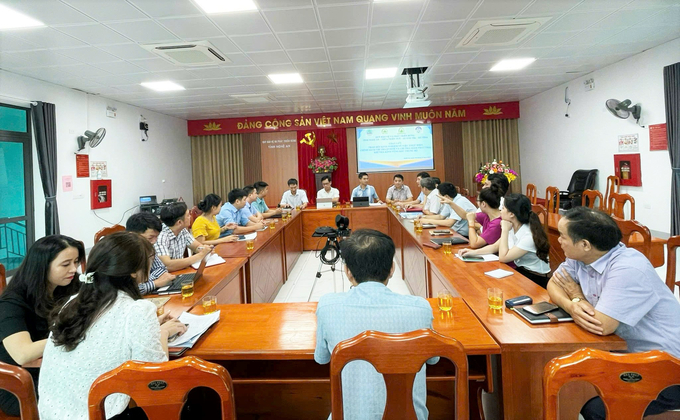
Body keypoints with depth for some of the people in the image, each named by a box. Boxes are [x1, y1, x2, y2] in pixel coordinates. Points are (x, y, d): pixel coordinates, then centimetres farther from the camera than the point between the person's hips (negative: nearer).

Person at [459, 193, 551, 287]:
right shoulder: (513, 228, -2)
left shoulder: (529, 235, -26)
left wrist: (505, 230, -23)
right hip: (520, 271, 7)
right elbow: (495, 246, 9)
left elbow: (503, 258, -26)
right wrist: (473, 252, -3)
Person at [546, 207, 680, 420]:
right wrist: (572, 305, -20)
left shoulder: (627, 269, -29)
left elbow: (601, 326, -32)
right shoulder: (579, 257, -4)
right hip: (628, 352, 8)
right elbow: (552, 284, 3)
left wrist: (576, 294, -12)